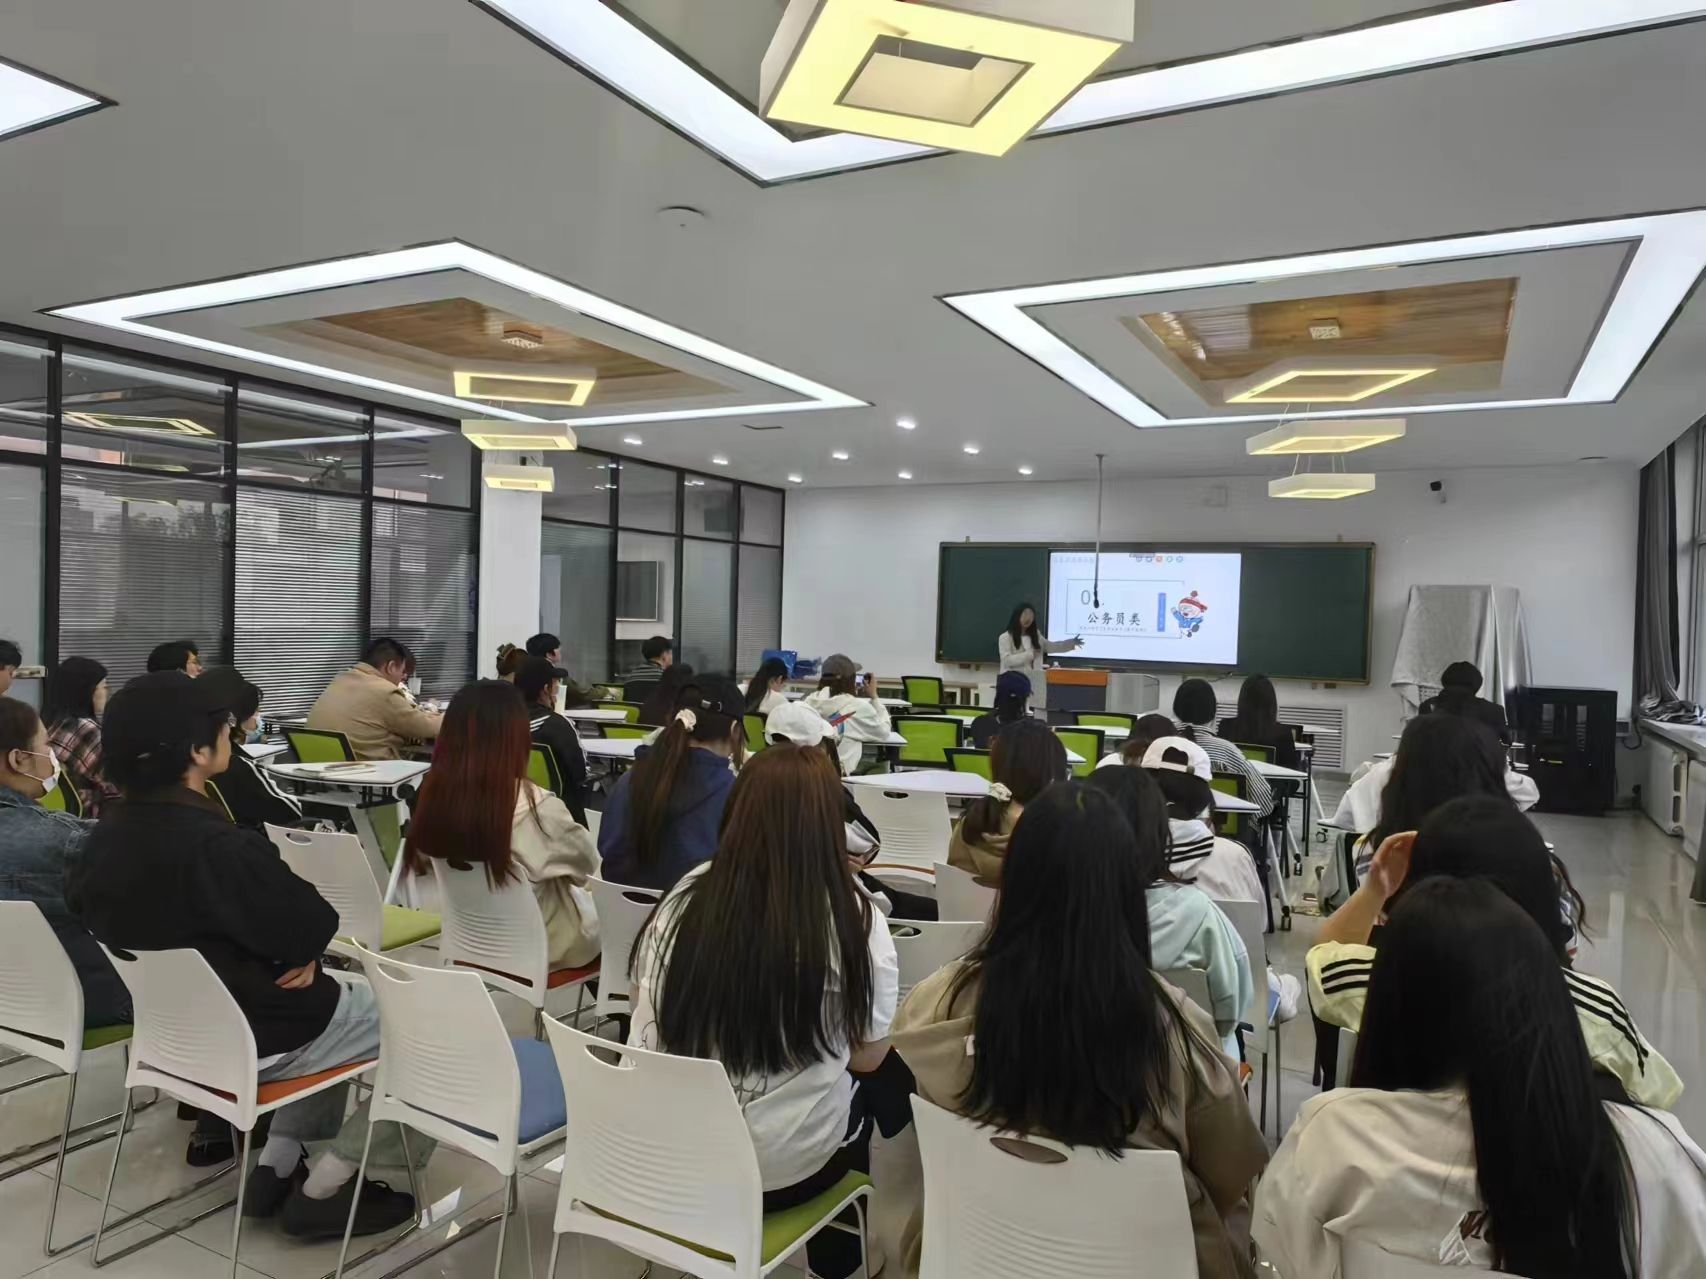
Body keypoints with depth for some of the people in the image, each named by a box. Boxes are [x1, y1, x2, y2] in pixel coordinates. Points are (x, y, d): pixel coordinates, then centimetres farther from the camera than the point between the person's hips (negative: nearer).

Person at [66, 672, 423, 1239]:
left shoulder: (108, 834, -4)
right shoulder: (218, 846, -32)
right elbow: (313, 928, -27)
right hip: (250, 1038, -9)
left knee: (350, 989, 28)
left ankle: (277, 1163, 23)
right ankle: (324, 1188, 8)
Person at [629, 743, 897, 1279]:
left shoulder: (685, 896, -8)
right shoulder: (853, 919, -17)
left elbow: (647, 1008, 8)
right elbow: (869, 1056, -4)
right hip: (777, 1169, -3)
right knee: (864, 1096, 27)